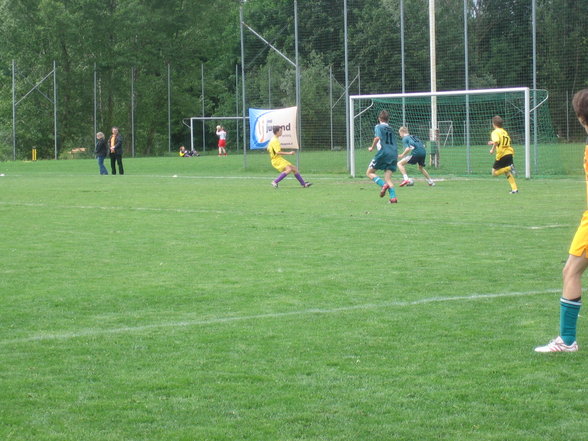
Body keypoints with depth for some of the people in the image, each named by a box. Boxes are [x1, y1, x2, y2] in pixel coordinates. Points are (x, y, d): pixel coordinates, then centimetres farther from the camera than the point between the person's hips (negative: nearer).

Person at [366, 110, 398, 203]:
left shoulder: (379, 126, 3)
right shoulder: (390, 128, 23)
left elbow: (377, 137, -15)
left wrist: (372, 148, -2)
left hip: (383, 152, -6)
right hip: (394, 153, 6)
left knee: (369, 172, 7)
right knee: (388, 178, 5)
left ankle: (383, 184, -17)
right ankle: (393, 197, -16)